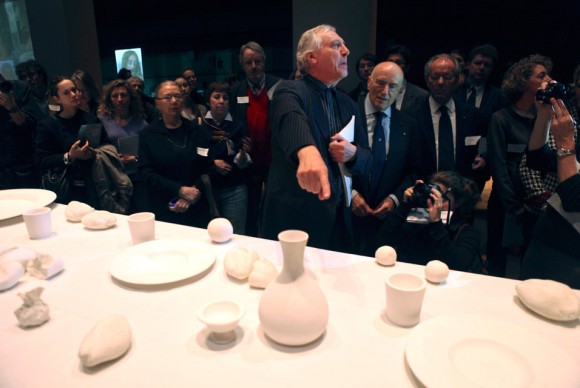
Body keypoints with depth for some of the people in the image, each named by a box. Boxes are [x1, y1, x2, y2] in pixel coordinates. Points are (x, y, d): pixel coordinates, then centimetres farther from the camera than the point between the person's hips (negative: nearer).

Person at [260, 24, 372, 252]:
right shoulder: (290, 91, -10)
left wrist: (353, 153, -12)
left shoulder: (347, 104, 10)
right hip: (294, 217, -6)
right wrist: (307, 151, -56)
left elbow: (367, 160, 11)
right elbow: (292, 120, -34)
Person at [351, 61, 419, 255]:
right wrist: (350, 193, -13)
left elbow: (412, 171, 9)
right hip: (348, 213, -2)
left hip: (389, 217, 3)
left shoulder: (408, 125, 6)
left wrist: (395, 198, -5)